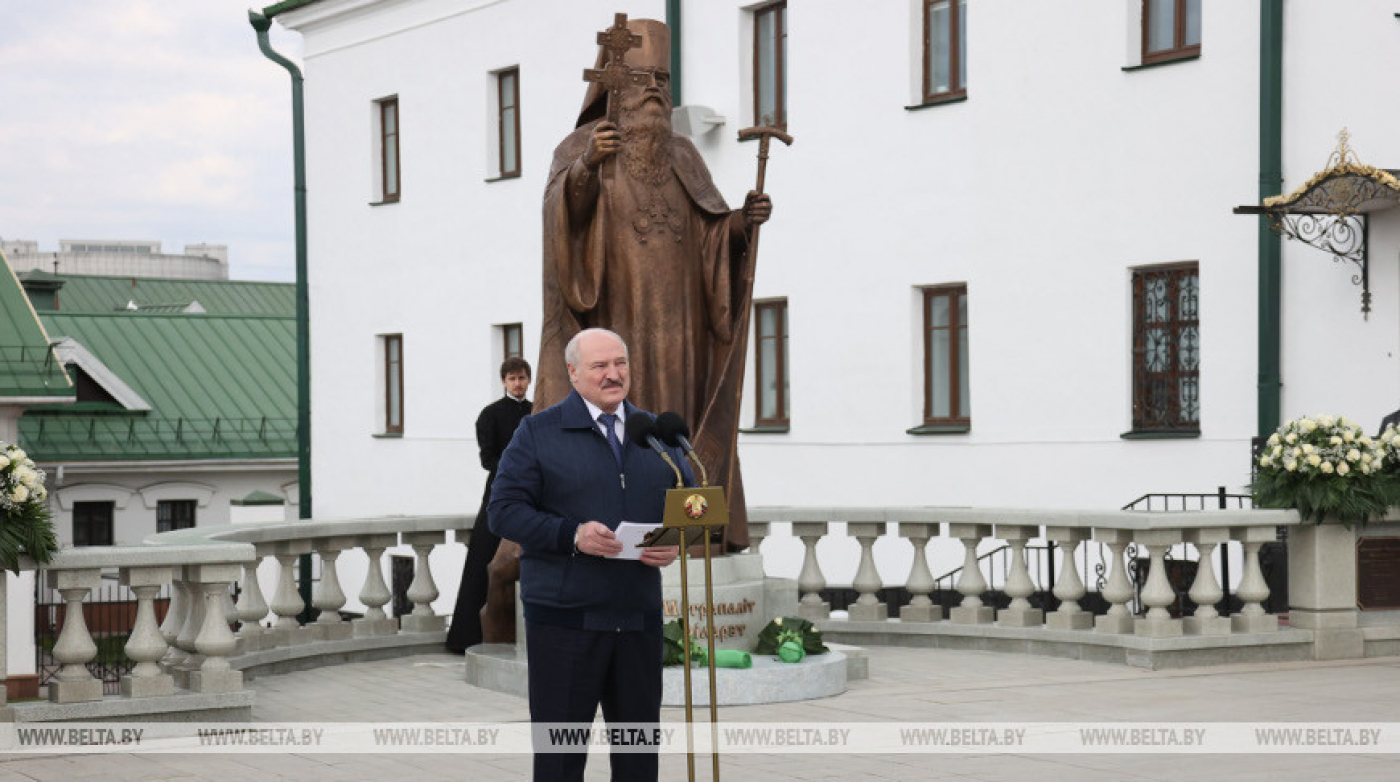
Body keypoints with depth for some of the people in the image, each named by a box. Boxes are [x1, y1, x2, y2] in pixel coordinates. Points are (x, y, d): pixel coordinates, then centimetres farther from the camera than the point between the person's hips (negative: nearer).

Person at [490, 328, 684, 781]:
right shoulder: (538, 433, 0)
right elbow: (504, 511, -6)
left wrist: (675, 542, -6)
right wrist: (572, 535, -20)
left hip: (639, 616, 4)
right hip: (564, 617, -4)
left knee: (640, 745, 9)